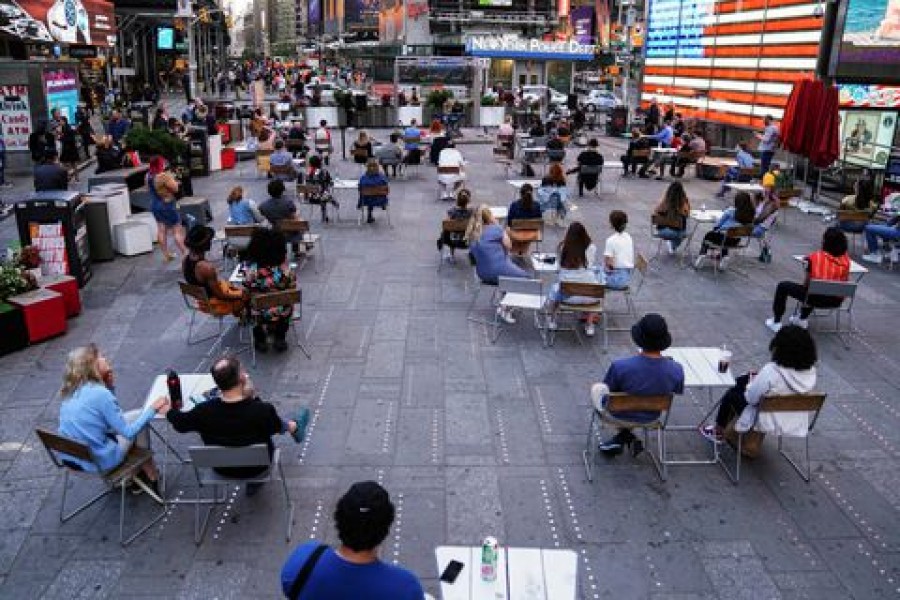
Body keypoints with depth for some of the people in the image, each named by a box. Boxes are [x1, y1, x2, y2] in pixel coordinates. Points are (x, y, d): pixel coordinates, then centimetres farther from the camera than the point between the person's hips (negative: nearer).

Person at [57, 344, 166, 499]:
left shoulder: (70, 392, 1)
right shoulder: (100, 393, -22)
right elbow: (128, 433, -17)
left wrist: (110, 386, 5)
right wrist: (152, 409, -10)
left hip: (72, 457, 7)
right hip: (99, 462, -7)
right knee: (139, 415, 8)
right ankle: (150, 475, 20)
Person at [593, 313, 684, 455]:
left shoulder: (620, 366, -36)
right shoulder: (676, 370, -27)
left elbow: (610, 389, -15)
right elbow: (678, 391, -6)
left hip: (620, 415, -3)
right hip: (651, 417, 3)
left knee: (596, 388, 28)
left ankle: (626, 437, 27)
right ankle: (622, 438, 30)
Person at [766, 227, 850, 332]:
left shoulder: (815, 257, -16)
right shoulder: (846, 259, -6)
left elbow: (807, 283, -9)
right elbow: (845, 282, 5)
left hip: (817, 298, -5)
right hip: (836, 301, 5)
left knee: (782, 286, 16)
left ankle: (776, 322, 21)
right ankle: (802, 319, 47)